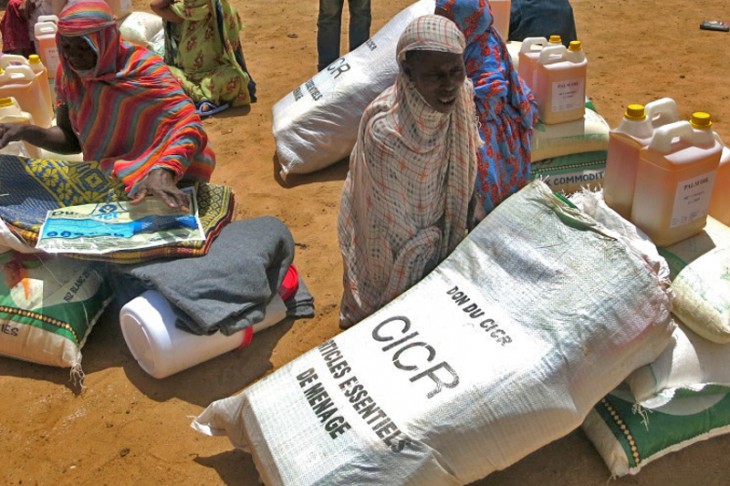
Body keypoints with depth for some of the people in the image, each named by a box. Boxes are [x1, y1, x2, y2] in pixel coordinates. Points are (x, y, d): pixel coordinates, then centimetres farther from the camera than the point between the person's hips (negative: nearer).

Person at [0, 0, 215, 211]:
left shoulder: (143, 69, -20)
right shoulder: (68, 73, -2)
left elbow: (189, 126, -31)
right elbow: (72, 138, 8)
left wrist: (163, 174, -48)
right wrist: (26, 132, -11)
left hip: (144, 182, -5)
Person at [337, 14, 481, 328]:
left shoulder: (461, 95, -19)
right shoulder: (384, 131, -37)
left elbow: (461, 172, -1)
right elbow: (391, 217, -24)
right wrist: (419, 255, -11)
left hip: (434, 224, 5)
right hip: (391, 239, -5)